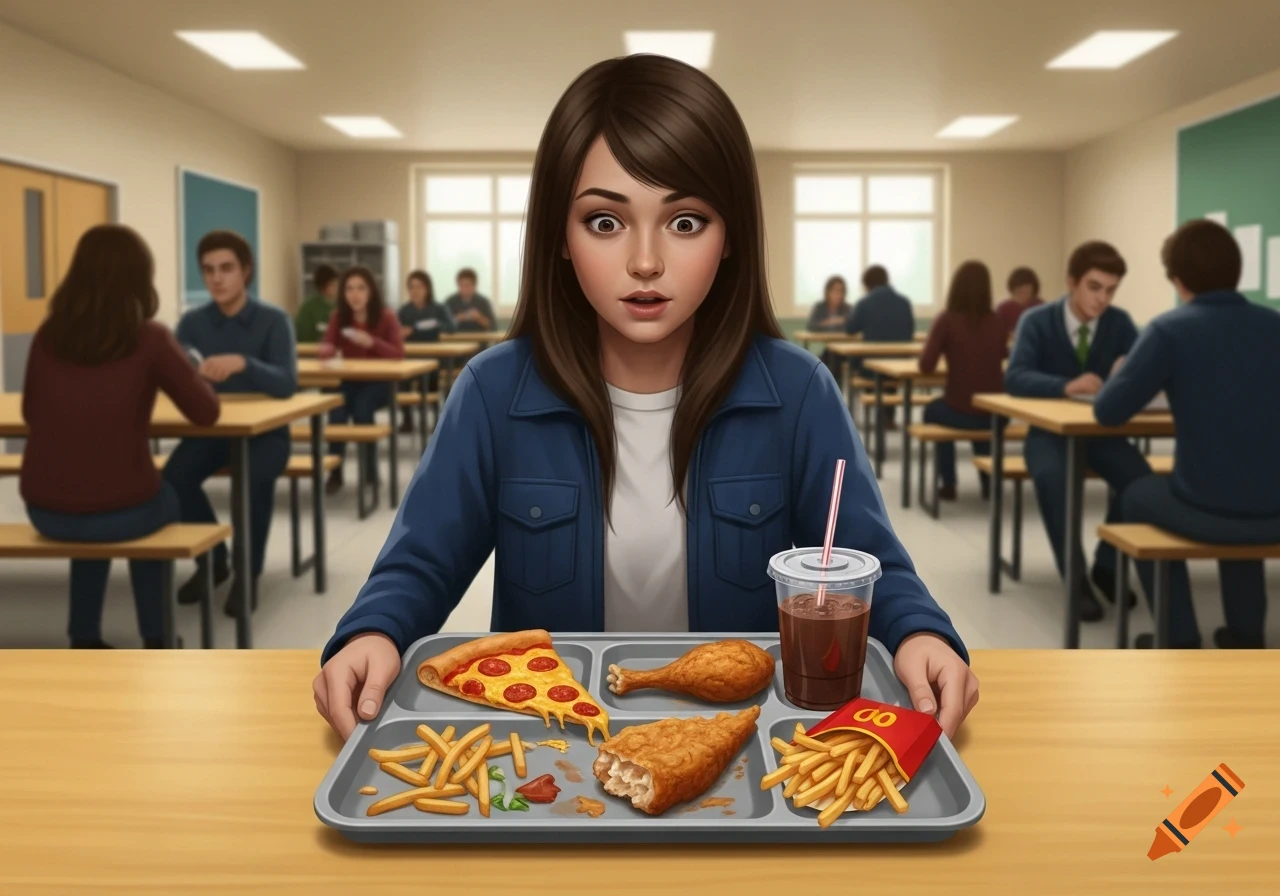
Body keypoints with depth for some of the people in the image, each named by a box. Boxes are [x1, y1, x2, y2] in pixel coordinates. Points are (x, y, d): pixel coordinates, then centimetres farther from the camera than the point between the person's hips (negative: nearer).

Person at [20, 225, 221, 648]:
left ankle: (85, 639, 41)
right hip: (120, 510, -3)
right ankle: (155, 639, 40)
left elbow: (32, 414, 16)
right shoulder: (149, 339, -10)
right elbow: (206, 414, -1)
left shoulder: (47, 335, 2)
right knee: (162, 502, 33)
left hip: (46, 513, 3)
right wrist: (186, 371, 18)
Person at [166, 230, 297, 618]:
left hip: (265, 430, -3)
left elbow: (287, 384, -21)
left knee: (255, 478, -34)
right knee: (174, 476, -25)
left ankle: (248, 572, -9)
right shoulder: (193, 322, 1)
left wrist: (243, 364, -39)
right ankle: (211, 559, 3)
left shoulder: (274, 320, -8)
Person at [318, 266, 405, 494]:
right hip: (350, 381, 3)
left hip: (379, 381, -2)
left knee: (361, 408, -32)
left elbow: (399, 353, -15)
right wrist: (325, 349, -27)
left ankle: (370, 471, -12)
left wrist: (372, 343, -31)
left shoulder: (386, 316, -9)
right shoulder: (339, 317, 0)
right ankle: (335, 473, -14)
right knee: (337, 409, -28)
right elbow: (325, 349, -2)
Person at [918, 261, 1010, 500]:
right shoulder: (997, 322, 2)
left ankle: (948, 484, 29)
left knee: (933, 411, 32)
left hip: (960, 412, -3)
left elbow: (926, 367, -10)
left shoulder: (946, 320, -10)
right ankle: (989, 481, 40)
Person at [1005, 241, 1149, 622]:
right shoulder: (1036, 321, -10)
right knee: (1051, 476, -36)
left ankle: (1107, 565, -2)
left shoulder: (1120, 322, -1)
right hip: (1050, 430, -3)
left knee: (1141, 477, -26)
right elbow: (1015, 378, -23)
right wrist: (1067, 386, -41)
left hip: (1102, 429, 3)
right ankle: (1075, 576, -20)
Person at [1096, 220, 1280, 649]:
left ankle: (1180, 640, 26)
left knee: (1137, 497, 29)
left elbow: (1109, 412, -8)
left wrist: (1121, 374, 13)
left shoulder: (1169, 330, -10)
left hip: (1208, 512, -5)